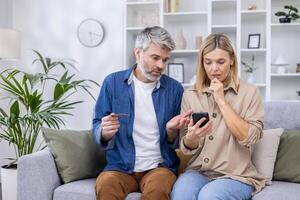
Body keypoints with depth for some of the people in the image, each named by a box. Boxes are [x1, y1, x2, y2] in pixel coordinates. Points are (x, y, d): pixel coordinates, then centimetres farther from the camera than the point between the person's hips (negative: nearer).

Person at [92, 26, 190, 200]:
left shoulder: (174, 88, 1)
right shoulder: (113, 82, 1)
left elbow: (175, 143, 7)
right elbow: (97, 130, 5)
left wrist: (172, 130, -15)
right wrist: (105, 132, -18)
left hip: (159, 166, 0)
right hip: (120, 166, 0)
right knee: (105, 184, -31)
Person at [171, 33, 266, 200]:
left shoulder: (249, 92, 0)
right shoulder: (190, 95, 6)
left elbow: (249, 138, -12)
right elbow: (187, 148, 5)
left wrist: (222, 101, -11)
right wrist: (191, 137, -19)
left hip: (236, 175, -1)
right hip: (198, 171, 2)